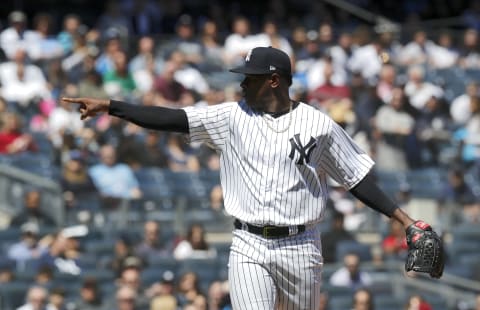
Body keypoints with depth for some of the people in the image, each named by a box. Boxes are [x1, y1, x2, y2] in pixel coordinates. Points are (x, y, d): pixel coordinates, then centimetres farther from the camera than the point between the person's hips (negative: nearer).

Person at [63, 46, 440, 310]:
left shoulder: (319, 125, -1)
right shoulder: (234, 117, 3)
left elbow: (358, 177, 4)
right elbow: (171, 118, -4)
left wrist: (402, 216, -4)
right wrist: (109, 106, -13)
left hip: (300, 247, -1)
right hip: (249, 248, 1)